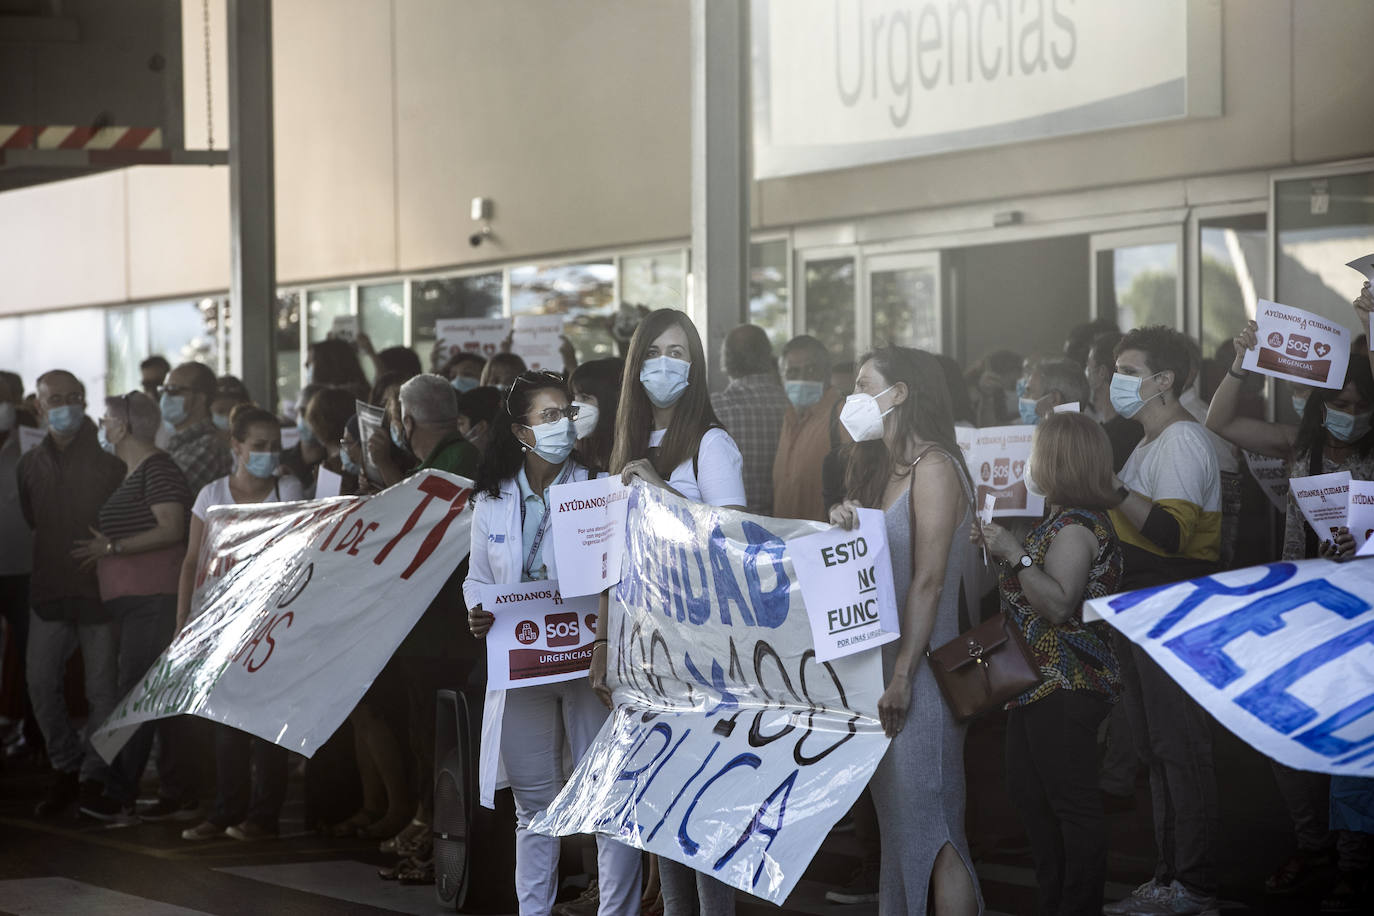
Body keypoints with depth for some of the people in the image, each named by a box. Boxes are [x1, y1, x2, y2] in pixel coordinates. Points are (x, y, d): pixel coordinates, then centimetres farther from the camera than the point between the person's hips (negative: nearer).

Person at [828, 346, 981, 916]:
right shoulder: (883, 469, 16)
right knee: (896, 817, 11)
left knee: (929, 825, -9)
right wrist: (846, 529, -4)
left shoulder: (933, 467, -11)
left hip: (922, 667, -9)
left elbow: (929, 581, -17)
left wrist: (902, 677, -20)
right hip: (881, 663, 9)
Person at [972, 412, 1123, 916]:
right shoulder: (1059, 521, 15)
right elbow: (1028, 590, 21)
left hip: (1065, 687, -11)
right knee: (1028, 792, 17)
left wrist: (1015, 554, -22)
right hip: (1039, 683, 12)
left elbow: (1058, 604, -25)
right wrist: (998, 546, 12)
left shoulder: (1078, 526, -17)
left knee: (1072, 802, -6)